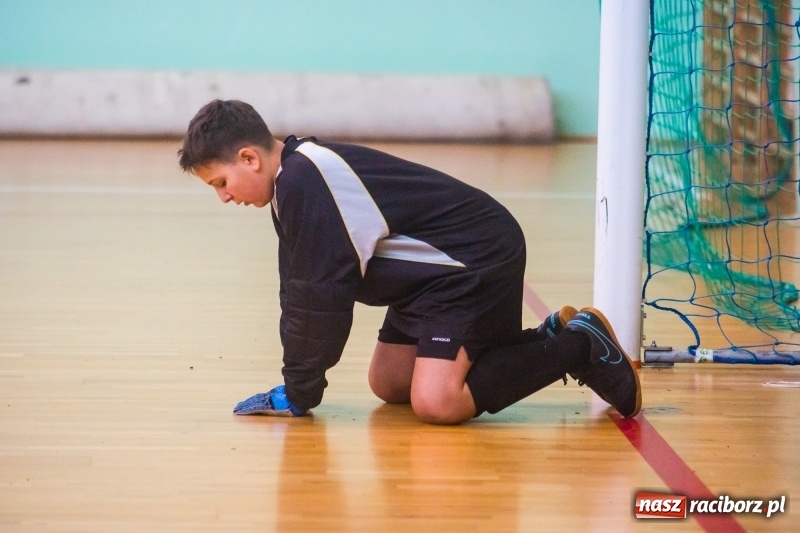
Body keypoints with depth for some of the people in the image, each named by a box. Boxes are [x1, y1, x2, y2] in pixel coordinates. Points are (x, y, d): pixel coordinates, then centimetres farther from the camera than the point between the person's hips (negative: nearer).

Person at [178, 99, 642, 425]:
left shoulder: (306, 180, -24)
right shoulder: (295, 180, 8)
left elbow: (322, 295, -23)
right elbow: (299, 293, 11)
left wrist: (300, 392, -13)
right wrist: (296, 382, 4)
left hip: (478, 262, -11)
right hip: (435, 269, 11)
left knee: (436, 402, -23)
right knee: (388, 383, 17)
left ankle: (577, 348, -6)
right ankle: (550, 339, 20)